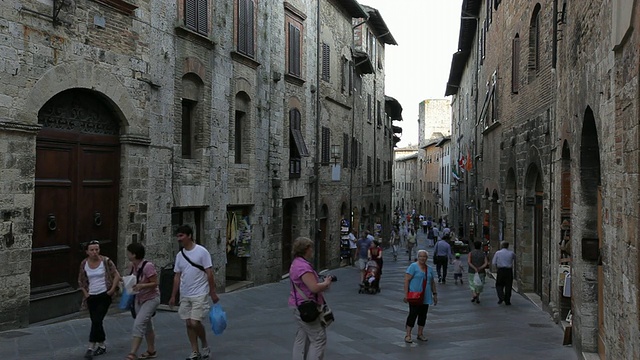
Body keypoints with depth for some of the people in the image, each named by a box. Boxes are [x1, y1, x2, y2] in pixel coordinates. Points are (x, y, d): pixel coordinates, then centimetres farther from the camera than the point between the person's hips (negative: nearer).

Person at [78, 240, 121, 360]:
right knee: (96, 322, 10)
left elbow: (116, 275, -5)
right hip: (91, 297, 4)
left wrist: (112, 289, -12)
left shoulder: (106, 261, -10)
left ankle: (91, 347, -5)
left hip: (104, 296, -4)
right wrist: (85, 292, 6)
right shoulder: (84, 264, 1)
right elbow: (81, 280, 15)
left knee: (97, 321, -11)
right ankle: (102, 345, 25)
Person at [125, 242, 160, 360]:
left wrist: (141, 286, -32)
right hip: (139, 299, 8)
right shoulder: (133, 266, -2)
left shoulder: (148, 266, -24)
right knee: (147, 325, 17)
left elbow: (155, 283, -20)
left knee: (138, 324, -16)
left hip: (151, 299, -8)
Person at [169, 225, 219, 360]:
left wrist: (213, 292, -11)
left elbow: (209, 273, -10)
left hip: (199, 295, -6)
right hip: (185, 296, 6)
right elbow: (177, 276, 11)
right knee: (189, 324, 7)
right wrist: (173, 296, 10)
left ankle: (205, 346, 15)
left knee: (195, 323, -10)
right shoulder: (179, 255, 6)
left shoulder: (202, 252, -11)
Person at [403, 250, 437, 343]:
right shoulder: (413, 266, -6)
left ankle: (420, 334, 21)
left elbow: (432, 282, 20)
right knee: (413, 314, -7)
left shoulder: (430, 269, 12)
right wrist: (406, 294, -15)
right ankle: (408, 335, -1)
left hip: (426, 297, 6)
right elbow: (406, 280, -10)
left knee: (423, 315, 9)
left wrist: (435, 294, 15)